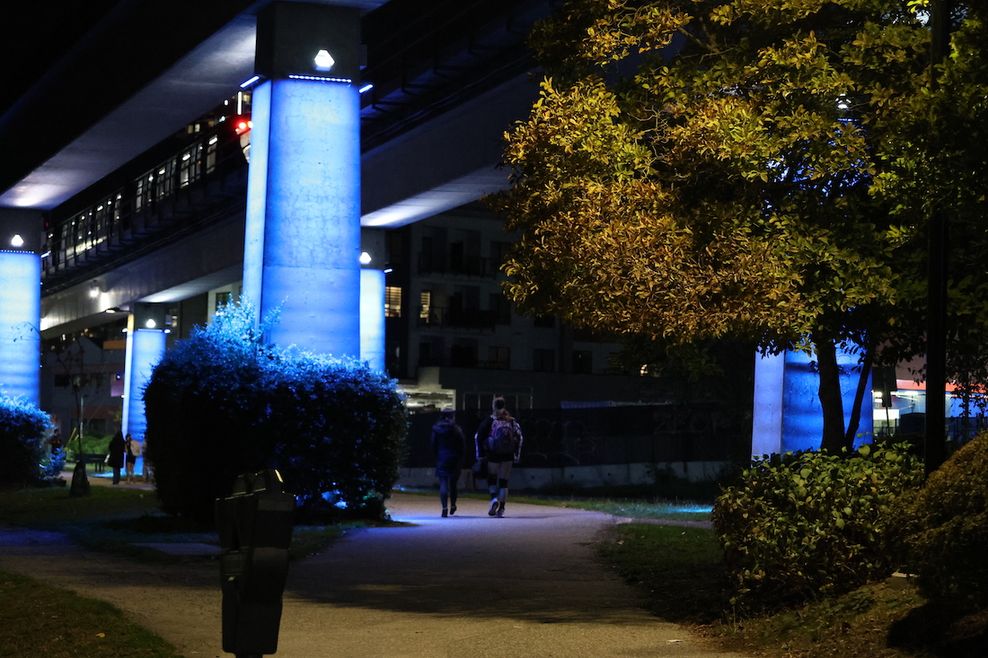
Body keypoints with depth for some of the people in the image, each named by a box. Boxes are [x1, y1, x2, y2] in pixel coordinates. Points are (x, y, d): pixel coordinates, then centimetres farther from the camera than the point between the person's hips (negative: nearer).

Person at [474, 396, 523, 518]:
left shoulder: (489, 420, -1)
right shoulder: (512, 421, 7)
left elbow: (478, 436, -5)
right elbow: (520, 438, 5)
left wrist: (480, 454, -1)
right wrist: (516, 455, 8)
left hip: (493, 456, -2)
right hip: (508, 457, 2)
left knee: (491, 477, 14)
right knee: (504, 481, 9)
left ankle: (494, 498, -12)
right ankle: (501, 508, 5)